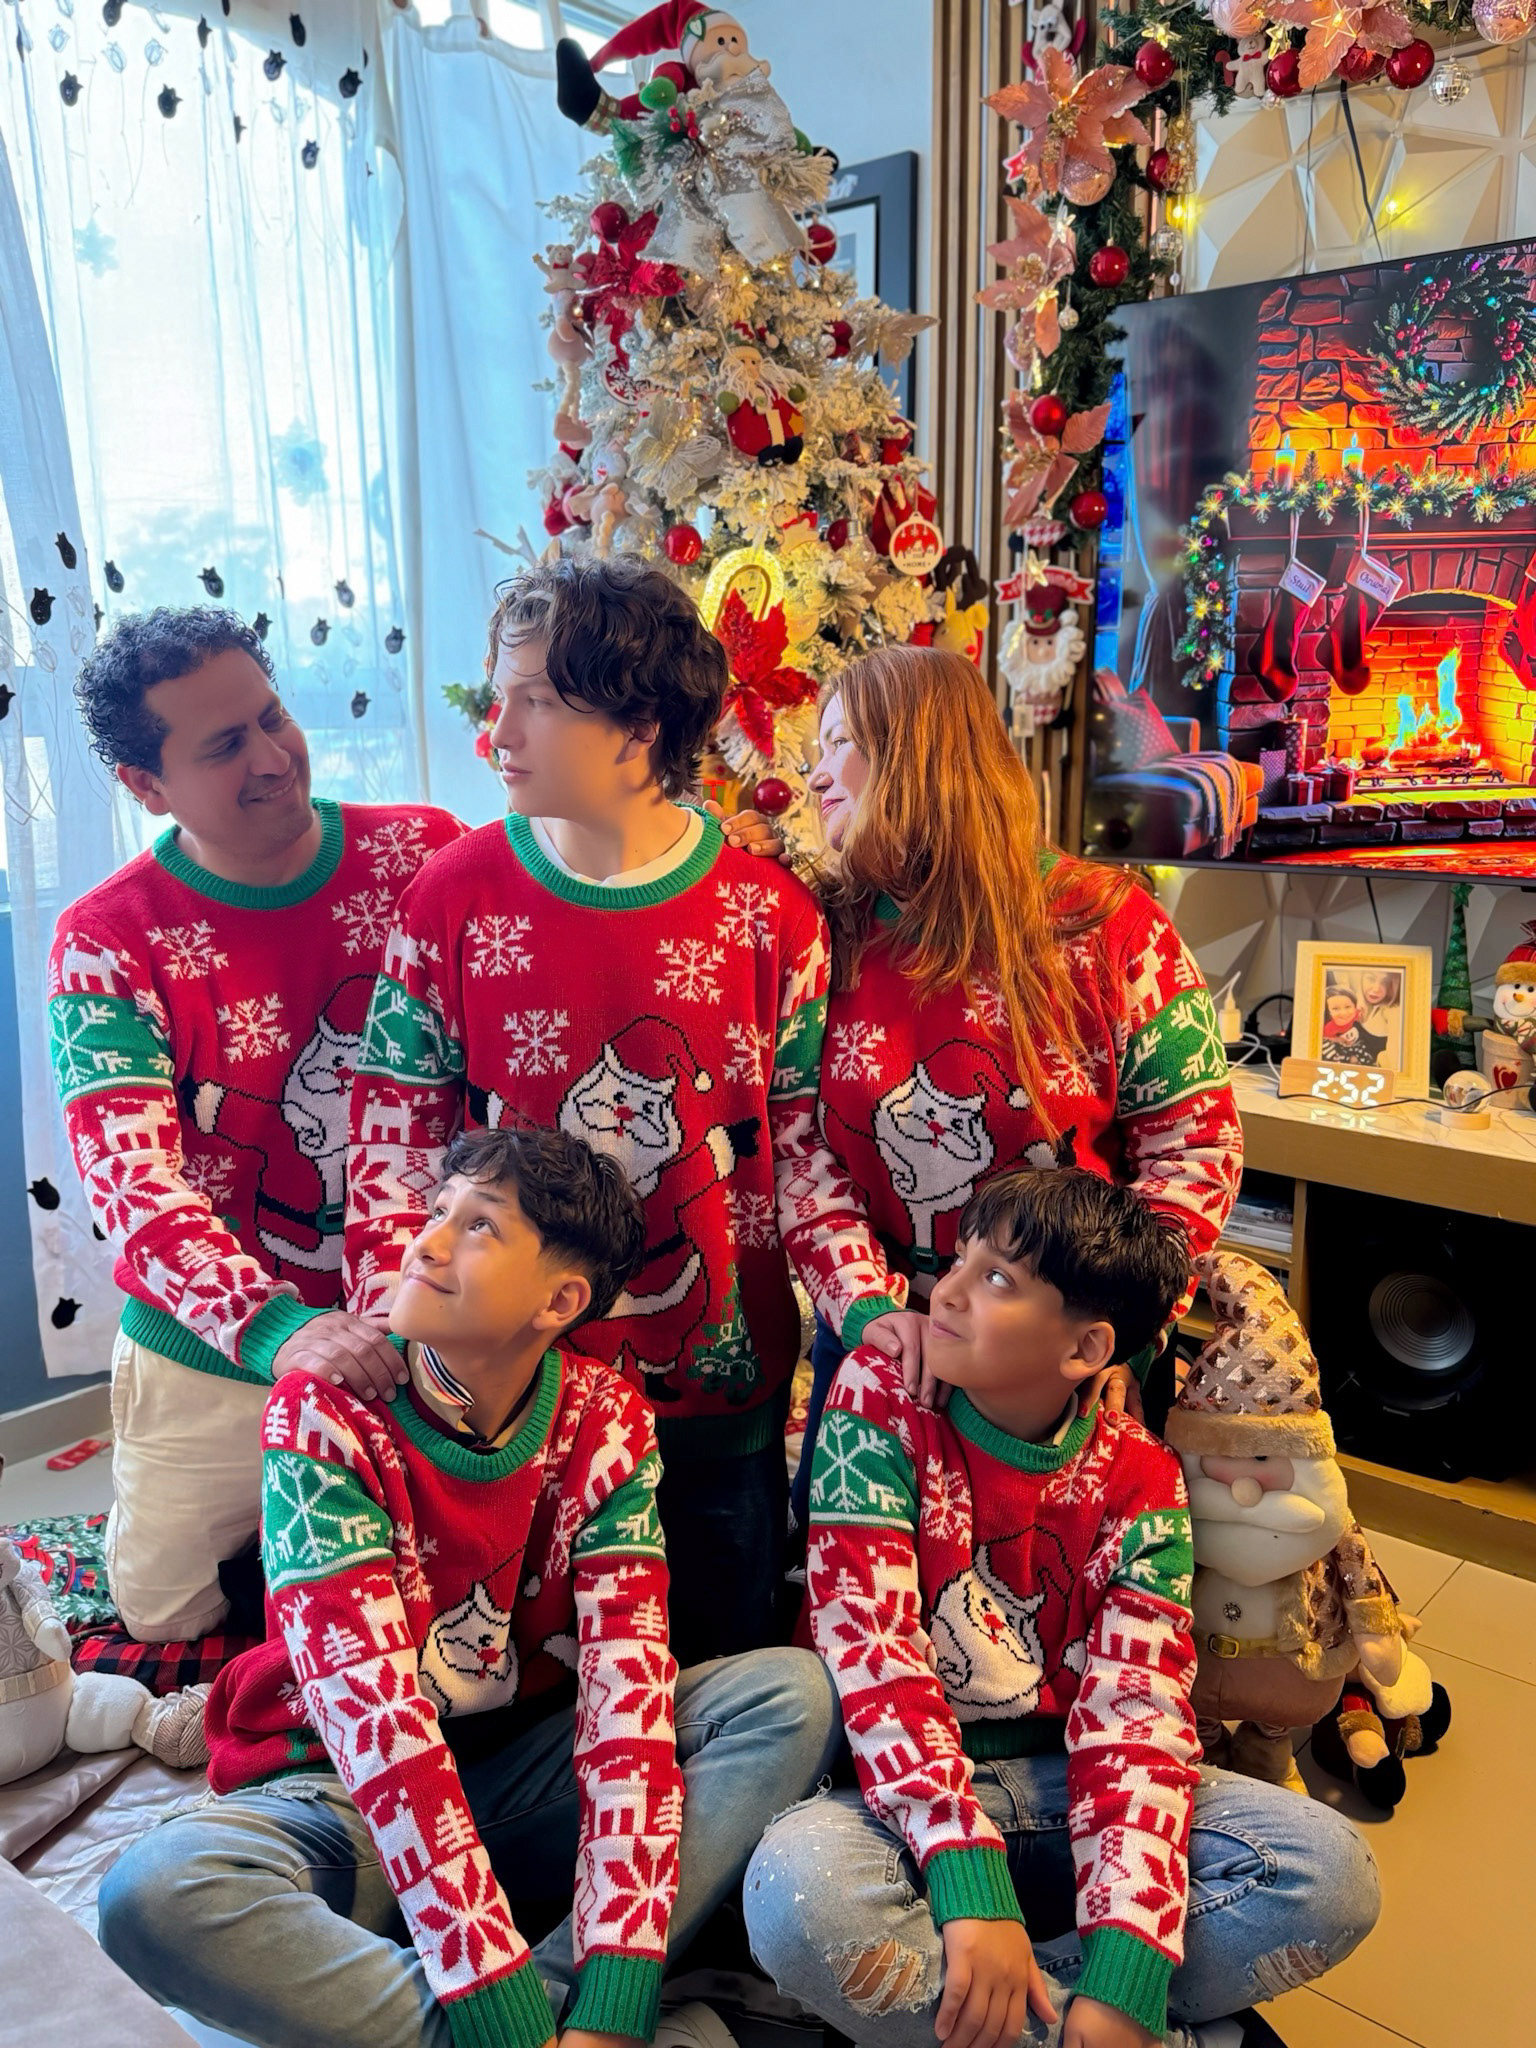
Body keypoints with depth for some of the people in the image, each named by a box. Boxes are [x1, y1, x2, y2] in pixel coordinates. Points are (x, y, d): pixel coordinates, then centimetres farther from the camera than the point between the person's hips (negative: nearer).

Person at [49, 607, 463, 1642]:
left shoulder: (427, 854, -9)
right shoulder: (109, 940, -14)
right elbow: (130, 1177, -23)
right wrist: (276, 1330, -39)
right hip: (218, 1364, -1)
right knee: (166, 1611, 13)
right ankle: (270, 1537, 41)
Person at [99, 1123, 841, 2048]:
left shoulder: (606, 1422, -11)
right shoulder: (326, 1413, -18)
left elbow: (627, 1685, -18)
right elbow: (371, 1706, -26)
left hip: (526, 1766, 2)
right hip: (345, 1791, -2)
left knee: (795, 1694, -17)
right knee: (158, 1895, -34)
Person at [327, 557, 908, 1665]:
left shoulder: (768, 913, -9)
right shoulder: (456, 896, -7)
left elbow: (799, 1137, -2)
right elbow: (395, 1134, -4)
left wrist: (865, 1298, -14)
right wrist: (393, 1321, -15)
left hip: (724, 1376, 0)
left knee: (728, 1647, 20)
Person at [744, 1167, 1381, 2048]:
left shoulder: (1139, 1480, -6)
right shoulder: (881, 1397, -11)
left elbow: (1135, 1712, -13)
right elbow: (872, 1647, -19)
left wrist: (1124, 1977, -25)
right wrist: (970, 1883, -29)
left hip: (1062, 1780, 2)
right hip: (910, 1784, -2)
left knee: (1332, 1872, -19)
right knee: (802, 1890, -35)